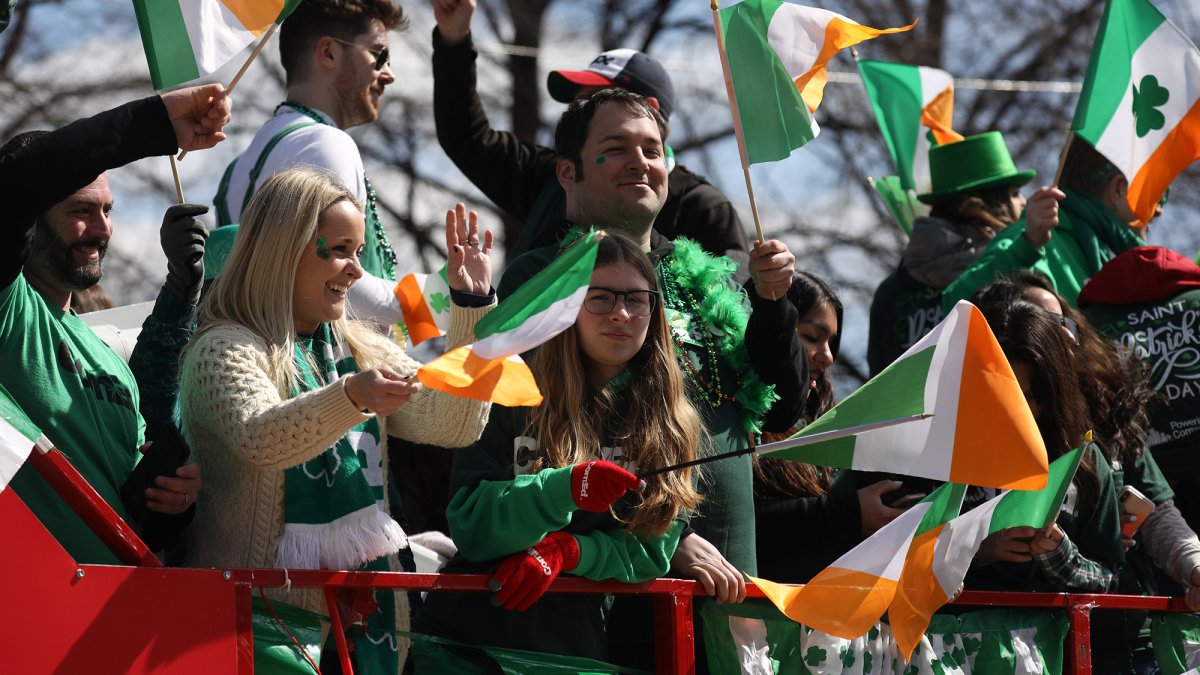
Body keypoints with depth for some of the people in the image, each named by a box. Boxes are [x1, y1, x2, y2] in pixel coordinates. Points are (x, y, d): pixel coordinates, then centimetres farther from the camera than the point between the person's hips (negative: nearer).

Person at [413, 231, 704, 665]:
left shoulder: (672, 425, 4)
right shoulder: (515, 398, -4)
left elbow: (653, 551, 0)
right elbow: (467, 526, -11)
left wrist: (565, 551, -17)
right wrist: (565, 489, -26)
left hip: (577, 643, 2)